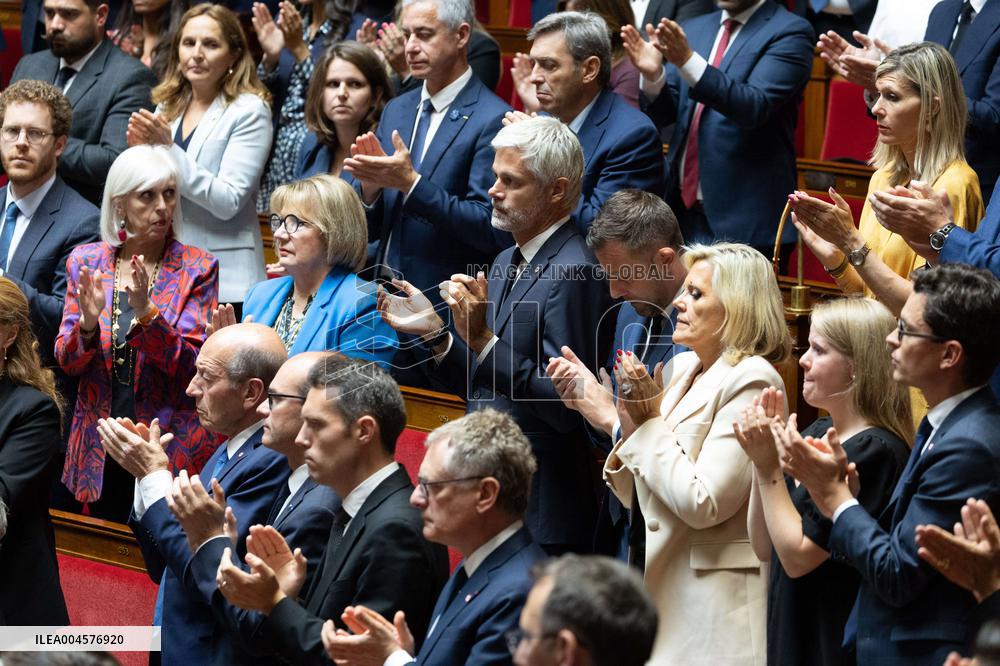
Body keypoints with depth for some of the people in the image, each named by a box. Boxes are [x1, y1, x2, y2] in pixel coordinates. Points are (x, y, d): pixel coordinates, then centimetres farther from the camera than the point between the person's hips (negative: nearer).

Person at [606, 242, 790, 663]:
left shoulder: (749, 381, -12)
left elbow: (703, 504, -19)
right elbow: (636, 497, 15)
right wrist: (632, 421, -2)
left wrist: (651, 419, -12)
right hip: (660, 588, 8)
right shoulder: (680, 369, 11)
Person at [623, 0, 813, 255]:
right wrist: (653, 75, -9)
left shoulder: (789, 32, -5)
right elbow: (662, 114, 12)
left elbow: (755, 106, -19)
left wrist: (688, 61, -29)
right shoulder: (692, 30, 14)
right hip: (682, 209, 6)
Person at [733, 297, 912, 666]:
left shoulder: (875, 451, -18)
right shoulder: (816, 433, 8)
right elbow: (765, 548, 8)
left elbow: (797, 556, -18)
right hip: (791, 635, 8)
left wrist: (769, 468, -13)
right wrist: (762, 455, -2)